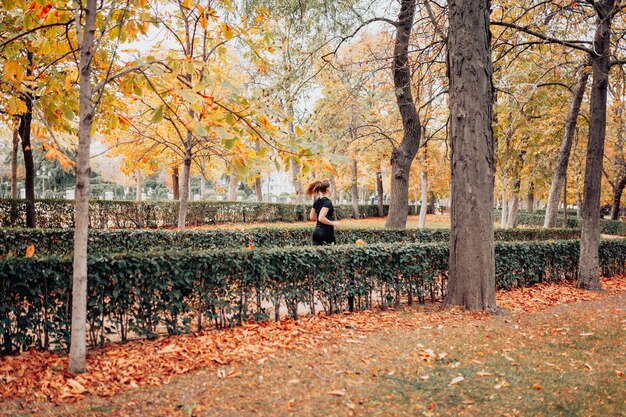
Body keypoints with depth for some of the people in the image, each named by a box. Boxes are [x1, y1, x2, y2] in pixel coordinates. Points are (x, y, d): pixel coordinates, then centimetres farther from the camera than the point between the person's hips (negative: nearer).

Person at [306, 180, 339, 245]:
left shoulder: (317, 201, 9)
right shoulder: (327, 202, -14)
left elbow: (312, 217, 16)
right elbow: (321, 218, -23)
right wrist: (333, 223, -12)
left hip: (316, 232, 7)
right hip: (326, 232, -7)